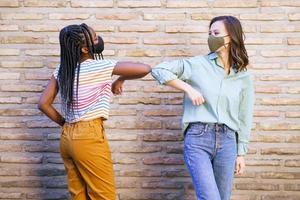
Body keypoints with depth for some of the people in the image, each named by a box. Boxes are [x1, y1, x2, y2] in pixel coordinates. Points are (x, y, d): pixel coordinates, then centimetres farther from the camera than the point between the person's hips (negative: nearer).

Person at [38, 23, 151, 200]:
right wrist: (120, 79, 4)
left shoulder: (61, 70, 6)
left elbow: (43, 103, 6)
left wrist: (65, 124, 13)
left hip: (67, 138, 7)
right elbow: (145, 69, -12)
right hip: (89, 138, -7)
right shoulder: (99, 66, -12)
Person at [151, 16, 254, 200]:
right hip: (197, 139, -3)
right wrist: (188, 88, -10)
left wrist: (241, 153, 11)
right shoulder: (197, 64, 1)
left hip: (227, 142, 3)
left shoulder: (243, 77, 8)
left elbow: (244, 117, 12)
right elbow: (158, 70, -1)